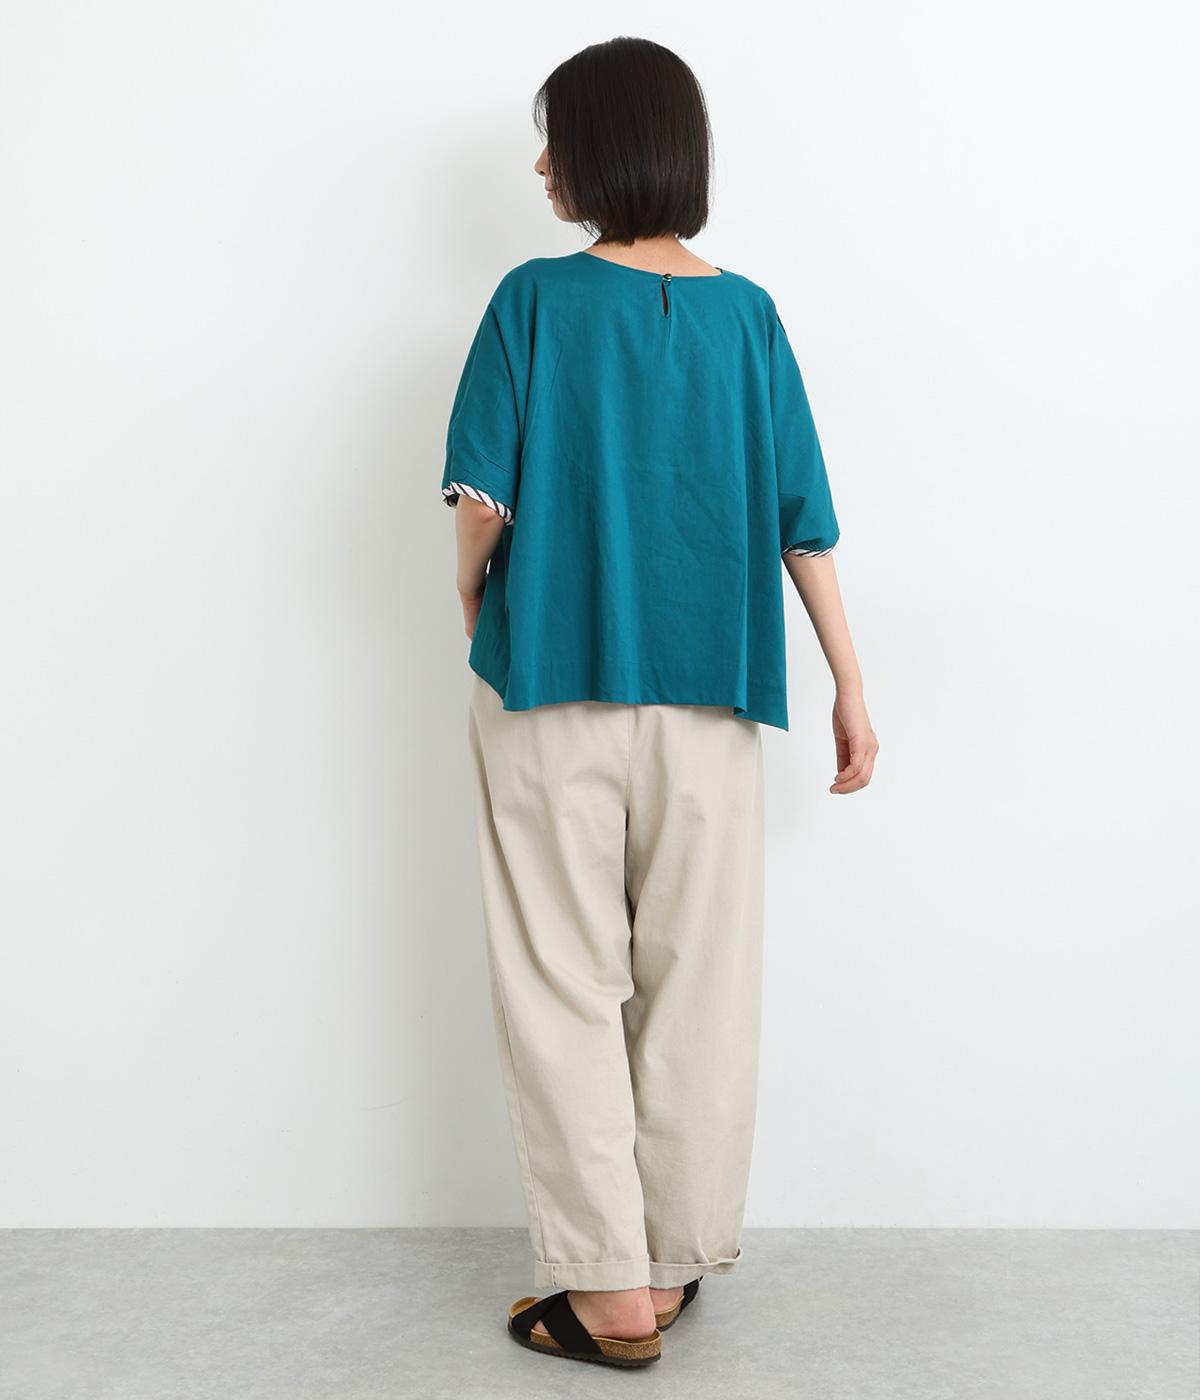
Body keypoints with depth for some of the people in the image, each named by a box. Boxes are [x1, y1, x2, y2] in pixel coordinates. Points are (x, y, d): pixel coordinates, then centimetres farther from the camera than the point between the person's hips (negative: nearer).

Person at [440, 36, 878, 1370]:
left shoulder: (538, 298, -5)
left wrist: (474, 603, 10)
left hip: (550, 684, -3)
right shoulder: (745, 313, 4)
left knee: (564, 986, 6)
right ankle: (676, 1258, 23)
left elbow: (483, 497, -10)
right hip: (708, 696, 3)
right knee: (699, 984, 11)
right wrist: (850, 687, 7)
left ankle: (610, 1287, 8)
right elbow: (801, 521, 2)